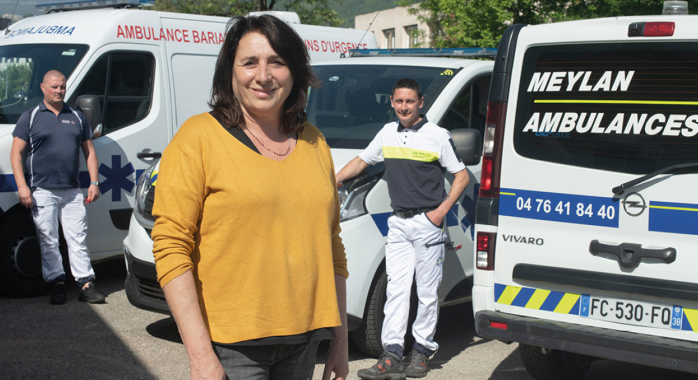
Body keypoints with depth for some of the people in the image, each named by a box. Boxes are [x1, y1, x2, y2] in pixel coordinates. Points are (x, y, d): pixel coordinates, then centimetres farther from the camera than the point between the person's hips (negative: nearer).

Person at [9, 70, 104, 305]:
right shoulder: (30, 117, 5)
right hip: (42, 192, -2)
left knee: (78, 239, 1)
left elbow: (89, 151, 16)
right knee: (48, 241, 1)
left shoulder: (77, 117, 14)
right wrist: (22, 186, -9)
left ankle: (86, 284, 3)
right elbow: (16, 154, 1)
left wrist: (94, 183, 6)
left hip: (72, 192, 2)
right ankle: (57, 283, 10)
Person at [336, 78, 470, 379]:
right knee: (396, 289, 0)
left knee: (427, 291, 2)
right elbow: (361, 161, 24)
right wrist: (333, 181, 16)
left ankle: (422, 349, 14)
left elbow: (462, 176, -1)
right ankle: (392, 354, -1)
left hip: (427, 222, -4)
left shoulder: (438, 136, -4)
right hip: (398, 222, 4)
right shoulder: (387, 134, 10)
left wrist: (441, 211, -9)